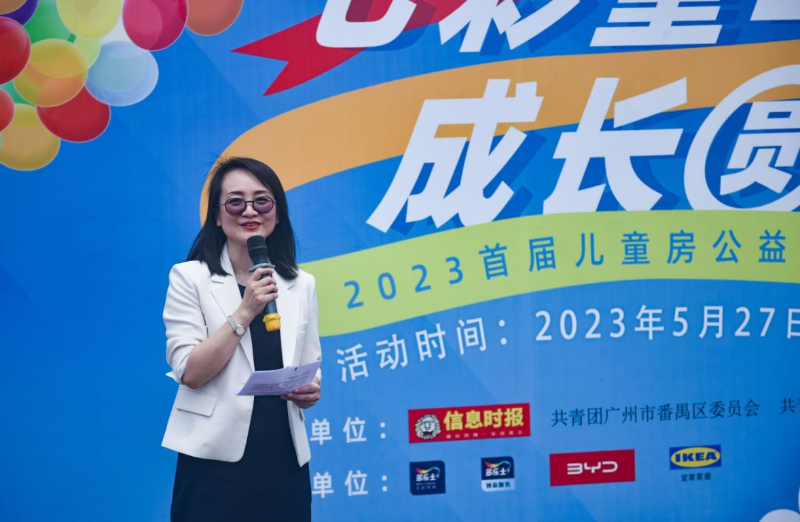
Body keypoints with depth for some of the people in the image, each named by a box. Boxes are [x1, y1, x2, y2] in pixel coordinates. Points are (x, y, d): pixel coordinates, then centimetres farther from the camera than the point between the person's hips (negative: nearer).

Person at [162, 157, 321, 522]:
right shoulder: (189, 277, -2)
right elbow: (190, 372, -10)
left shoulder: (301, 285, 9)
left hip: (283, 457, 4)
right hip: (217, 459, -4)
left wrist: (310, 389, -7)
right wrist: (244, 311, -18)